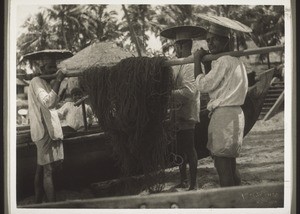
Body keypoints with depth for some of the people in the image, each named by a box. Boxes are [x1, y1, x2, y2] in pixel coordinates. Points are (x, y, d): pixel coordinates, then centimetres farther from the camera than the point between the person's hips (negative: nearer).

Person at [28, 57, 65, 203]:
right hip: (45, 130, -10)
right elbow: (48, 102, -27)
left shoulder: (45, 82, 19)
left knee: (41, 169, 12)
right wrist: (58, 81, -26)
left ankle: (38, 203, 17)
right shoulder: (36, 82, -11)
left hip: (47, 129, 10)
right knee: (48, 170, -13)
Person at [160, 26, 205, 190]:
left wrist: (169, 95, -21)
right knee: (180, 149, 15)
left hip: (187, 114, -8)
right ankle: (183, 181, 27)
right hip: (176, 114, 8)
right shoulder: (176, 65, 15)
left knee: (189, 149, -3)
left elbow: (189, 91, -21)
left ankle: (193, 185, 5)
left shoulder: (192, 65, -13)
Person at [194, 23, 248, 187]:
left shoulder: (223, 61, -12)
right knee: (230, 163, 15)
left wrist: (197, 60, -2)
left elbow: (203, 85, -13)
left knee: (222, 163, -9)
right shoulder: (235, 60, 20)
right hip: (234, 113, 11)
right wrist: (206, 62, 17)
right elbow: (213, 84, 24)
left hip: (223, 114, -11)